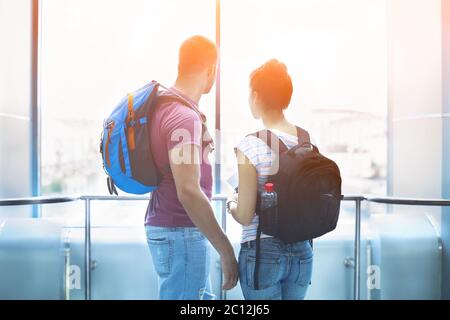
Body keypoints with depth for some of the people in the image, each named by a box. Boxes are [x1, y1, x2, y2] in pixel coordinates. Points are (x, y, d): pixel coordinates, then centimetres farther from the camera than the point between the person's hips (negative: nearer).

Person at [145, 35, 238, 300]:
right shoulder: (184, 117, -21)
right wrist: (226, 250, -23)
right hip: (181, 232, -10)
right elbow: (188, 192, -27)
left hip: (164, 226, 10)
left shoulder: (164, 105, 10)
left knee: (202, 296, 21)